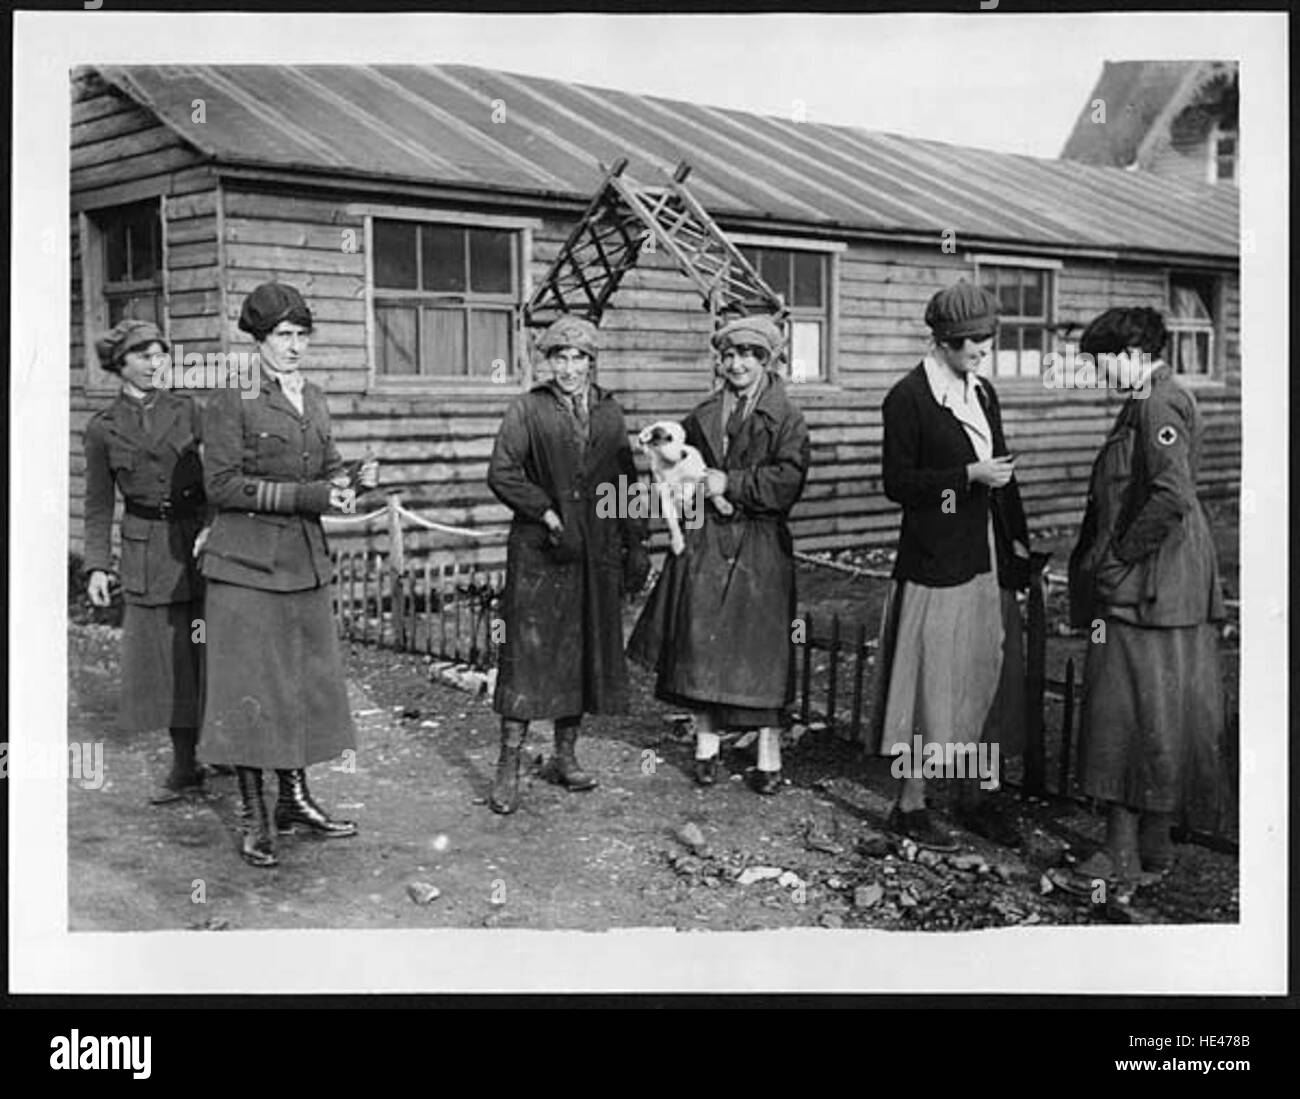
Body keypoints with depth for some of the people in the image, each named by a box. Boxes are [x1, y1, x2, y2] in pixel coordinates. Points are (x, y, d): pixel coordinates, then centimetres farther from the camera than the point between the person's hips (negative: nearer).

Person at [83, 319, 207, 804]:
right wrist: (96, 567, 0)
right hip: (147, 550, 1)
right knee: (163, 655, 3)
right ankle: (184, 766, 14)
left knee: (212, 648, -2)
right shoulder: (102, 429, 4)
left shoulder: (187, 410, 4)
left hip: (201, 538, 0)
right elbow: (98, 505, 7)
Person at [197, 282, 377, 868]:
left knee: (308, 682, 11)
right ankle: (254, 820, 9)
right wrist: (307, 495, -19)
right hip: (247, 562, -7)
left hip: (306, 562, 7)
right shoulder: (230, 401, -8)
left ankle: (295, 801, 25)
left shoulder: (312, 397, 12)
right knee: (250, 688, -1)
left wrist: (352, 482, -6)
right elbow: (222, 485, -14)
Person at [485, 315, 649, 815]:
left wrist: (636, 547, 10)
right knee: (528, 651, -6)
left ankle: (566, 755, 20)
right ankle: (509, 765, 0)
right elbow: (501, 473, -6)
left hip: (597, 553, 4)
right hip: (539, 552, -4)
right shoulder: (527, 410, 0)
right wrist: (546, 512, -15)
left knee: (586, 653, 7)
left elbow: (626, 482, 14)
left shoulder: (609, 413, 11)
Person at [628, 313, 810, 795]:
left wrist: (730, 484, -15)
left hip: (760, 548, -4)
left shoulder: (786, 417, -3)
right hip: (703, 543, 4)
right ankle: (706, 741, 15)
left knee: (761, 647, 0)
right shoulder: (702, 416, 11)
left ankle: (769, 754, 10)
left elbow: (787, 480, -14)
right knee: (698, 642, 3)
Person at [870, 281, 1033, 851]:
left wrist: (1018, 542, 11)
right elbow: (897, 484, -11)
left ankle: (973, 796, 24)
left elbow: (1001, 470, 17)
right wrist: (968, 476, -19)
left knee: (986, 676, 12)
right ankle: (910, 803, 11)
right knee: (931, 681, -1)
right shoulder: (907, 397, -9)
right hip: (934, 562, -7)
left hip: (987, 558, 7)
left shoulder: (982, 391, 12)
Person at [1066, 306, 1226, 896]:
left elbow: (1171, 496, -27)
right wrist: (1104, 557, 16)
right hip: (1174, 586, 10)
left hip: (1143, 586, -10)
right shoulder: (1163, 399, 15)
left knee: (1128, 713, -5)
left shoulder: (1158, 405, -16)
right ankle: (1155, 844, 23)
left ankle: (1123, 853, 1)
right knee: (1164, 713, 14)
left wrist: (1119, 556, -18)